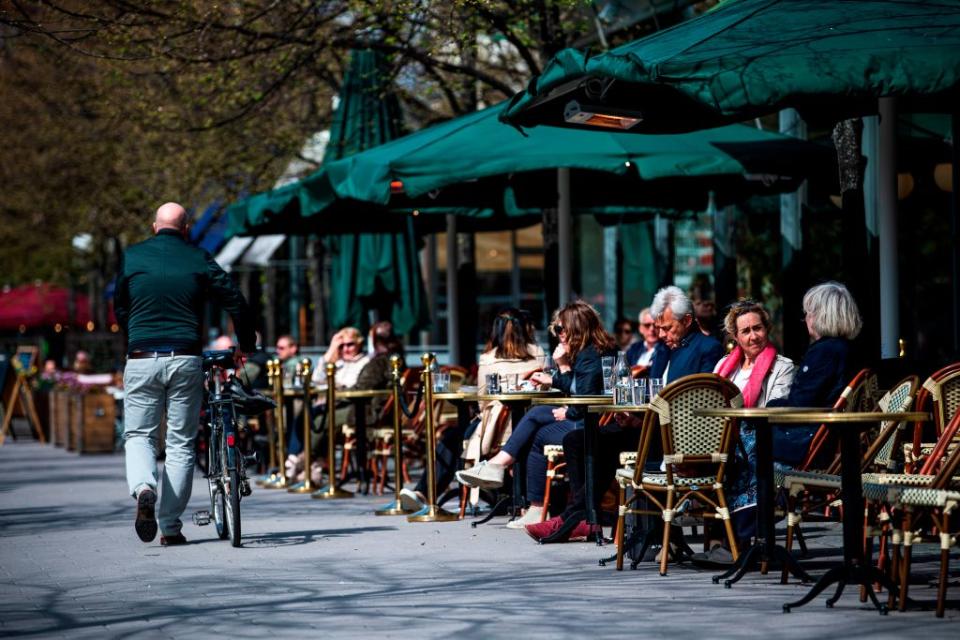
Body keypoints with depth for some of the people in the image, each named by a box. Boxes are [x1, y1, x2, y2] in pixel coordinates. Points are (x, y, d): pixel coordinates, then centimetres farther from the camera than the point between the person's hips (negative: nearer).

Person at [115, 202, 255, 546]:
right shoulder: (199, 260, 5)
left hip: (142, 359, 0)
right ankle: (170, 526, 4)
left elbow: (119, 308, 16)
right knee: (181, 442, 7)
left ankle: (143, 487, -22)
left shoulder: (131, 257, 7)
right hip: (185, 360, 0)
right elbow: (235, 301, 3)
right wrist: (247, 344, 17)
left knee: (138, 434, 9)